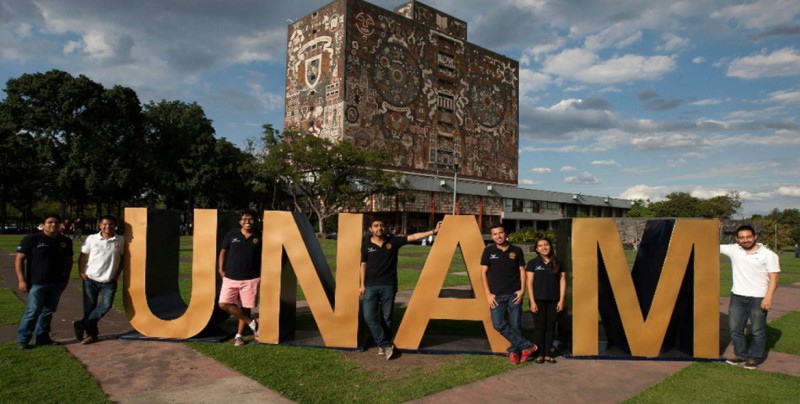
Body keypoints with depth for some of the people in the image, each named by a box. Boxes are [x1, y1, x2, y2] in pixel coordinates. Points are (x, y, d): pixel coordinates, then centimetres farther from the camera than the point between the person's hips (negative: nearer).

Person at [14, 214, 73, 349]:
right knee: (32, 311, -4)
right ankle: (22, 340, 10)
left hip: (57, 283, 5)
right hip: (37, 283, -4)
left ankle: (42, 338, 22)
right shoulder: (31, 239, -6)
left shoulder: (65, 241, 8)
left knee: (48, 311, 12)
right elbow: (19, 259, -5)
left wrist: (66, 278, 12)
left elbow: (69, 260, 17)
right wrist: (21, 280, -10)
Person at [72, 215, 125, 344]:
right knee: (89, 308, 7)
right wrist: (81, 272, -4)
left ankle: (82, 325, 2)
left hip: (109, 281, 0)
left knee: (106, 305, -15)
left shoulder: (120, 240, -2)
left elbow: (122, 257, 8)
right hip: (90, 280, 0)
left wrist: (117, 273, 1)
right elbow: (83, 256, 5)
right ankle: (91, 334, 20)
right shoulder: (91, 239, -3)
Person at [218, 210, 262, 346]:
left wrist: (262, 276, 3)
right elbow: (223, 251, 11)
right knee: (224, 304, -8)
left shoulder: (259, 237, -2)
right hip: (230, 278, 2)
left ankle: (239, 335, 24)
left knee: (245, 307, 4)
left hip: (250, 279, -1)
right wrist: (221, 269, 4)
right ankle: (252, 323, 5)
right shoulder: (232, 234, 0)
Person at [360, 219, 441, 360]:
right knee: (369, 316, -9)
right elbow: (363, 264, 7)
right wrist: (362, 284, 4)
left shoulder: (393, 241, -1)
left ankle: (383, 345, 23)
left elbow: (413, 237, -5)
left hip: (388, 285, 0)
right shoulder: (366, 244, 1)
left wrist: (433, 231, -10)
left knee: (386, 317, 6)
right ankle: (386, 345, 4)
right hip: (371, 286, 0)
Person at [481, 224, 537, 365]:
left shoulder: (516, 250, 4)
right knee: (498, 324, -10)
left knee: (515, 325, 1)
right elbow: (483, 272, 2)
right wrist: (488, 294, -3)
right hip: (497, 295, 0)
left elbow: (522, 270, 9)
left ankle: (514, 351, 20)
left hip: (514, 294, 0)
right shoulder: (489, 251, 2)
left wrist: (522, 290, -3)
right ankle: (527, 346, 1)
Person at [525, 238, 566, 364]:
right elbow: (529, 283, -2)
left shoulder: (558, 263, 6)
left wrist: (561, 300, -1)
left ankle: (547, 354, 15)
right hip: (538, 300, -2)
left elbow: (562, 281, 6)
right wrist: (532, 301, -8)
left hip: (553, 301, 2)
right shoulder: (533, 263, 0)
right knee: (539, 327, 1)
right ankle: (540, 354, 10)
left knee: (551, 327, 6)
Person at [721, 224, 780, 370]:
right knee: (735, 328, 9)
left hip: (759, 298, -3)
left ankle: (754, 358, 19)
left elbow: (773, 277, -7)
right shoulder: (733, 250, 4)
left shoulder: (768, 254, -5)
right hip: (737, 296, 4)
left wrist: (768, 297, -15)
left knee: (758, 330, 6)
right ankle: (741, 355, 24)